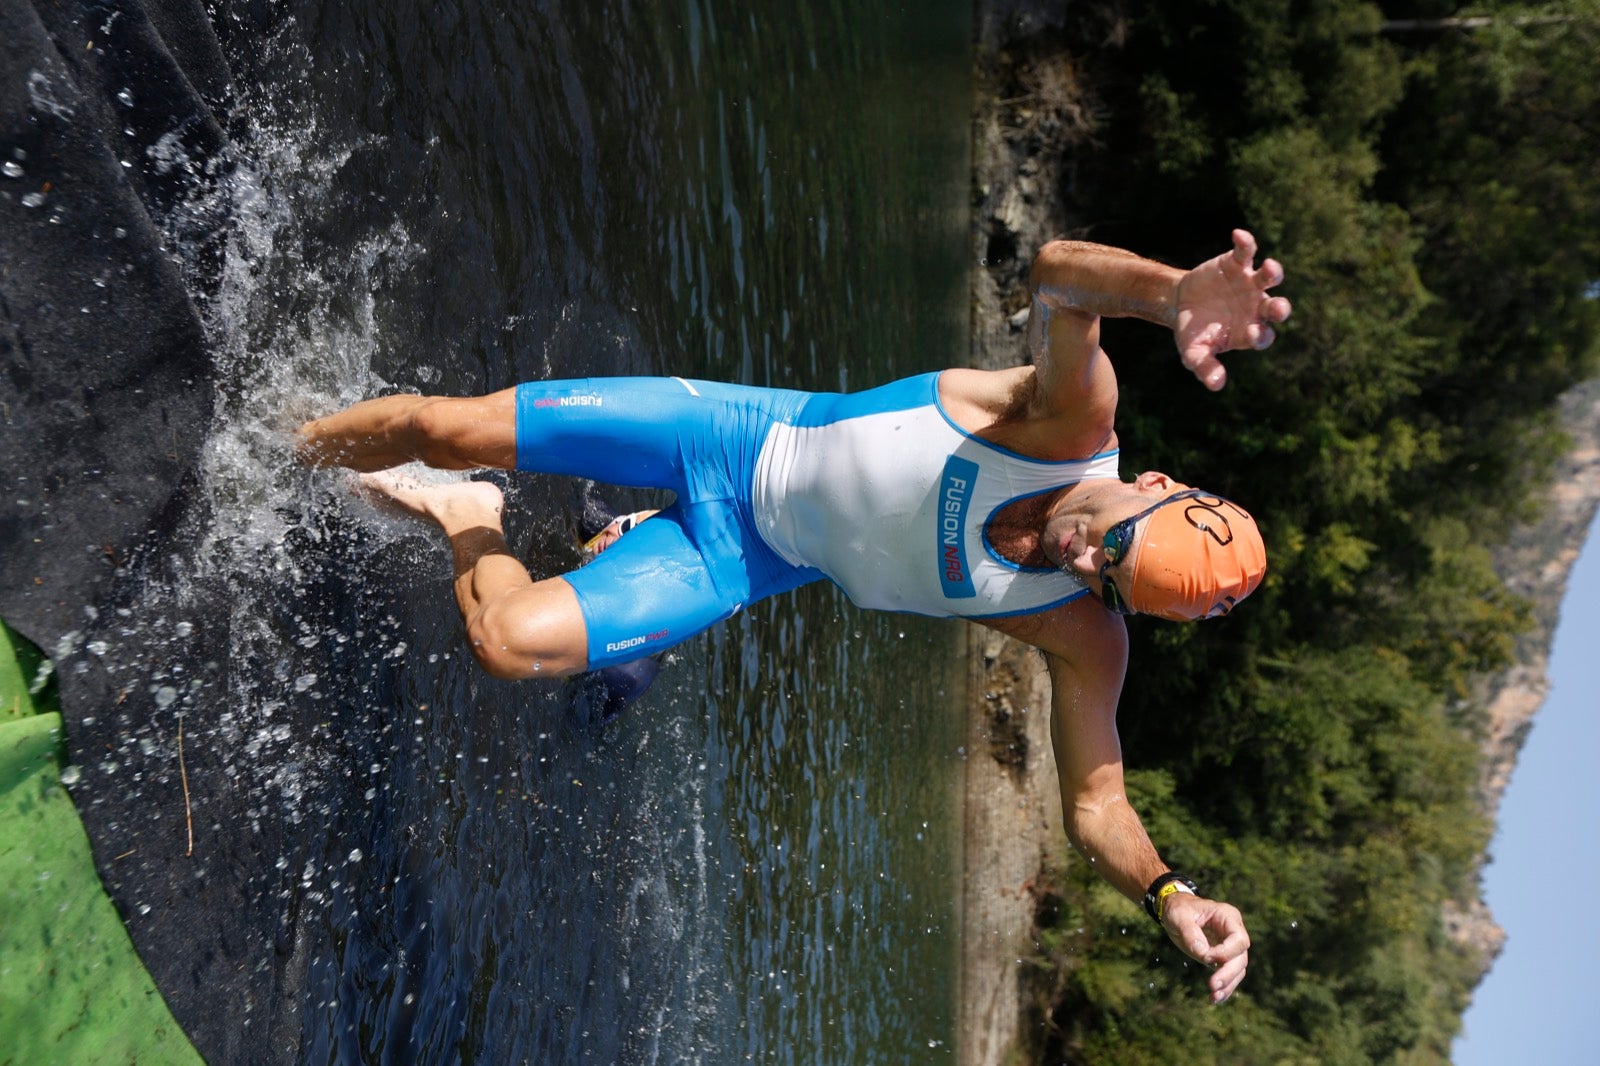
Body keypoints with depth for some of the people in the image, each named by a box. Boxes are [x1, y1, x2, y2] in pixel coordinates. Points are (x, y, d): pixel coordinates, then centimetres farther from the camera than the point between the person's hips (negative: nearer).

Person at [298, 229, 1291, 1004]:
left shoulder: (1085, 638, -19)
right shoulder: (1077, 412, -26)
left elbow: (1096, 799, -13)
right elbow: (1056, 271, -43)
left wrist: (1171, 893, -33)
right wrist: (1175, 291, -65)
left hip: (751, 562, 2)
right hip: (738, 435, -1)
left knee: (519, 645, -14)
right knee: (444, 423, -1)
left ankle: (472, 522, 27)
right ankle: (274, 449, 40)